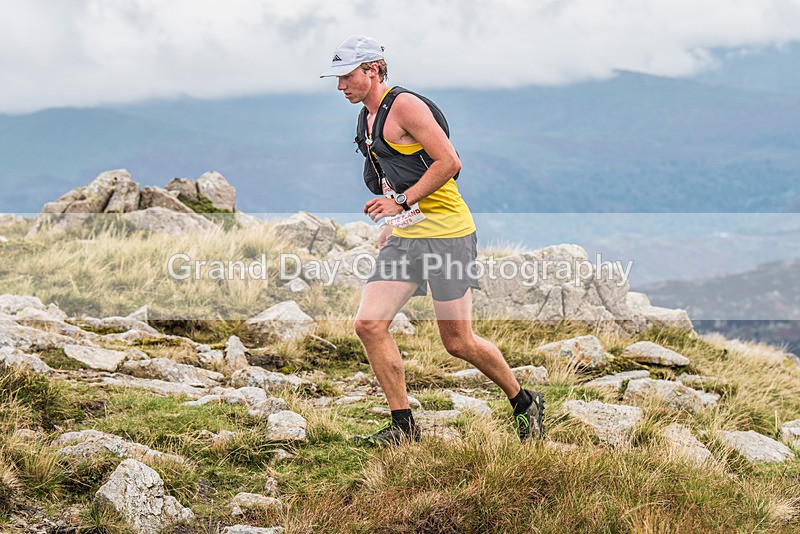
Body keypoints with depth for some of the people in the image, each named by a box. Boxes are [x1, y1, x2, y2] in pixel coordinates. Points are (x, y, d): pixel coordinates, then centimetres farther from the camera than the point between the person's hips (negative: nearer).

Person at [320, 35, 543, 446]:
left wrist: (402, 203, -18)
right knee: (369, 324, -6)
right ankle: (403, 426, 3)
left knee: (458, 342, -4)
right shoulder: (367, 119, 16)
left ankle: (525, 403, 19)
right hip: (405, 236, 9)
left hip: (446, 231, -8)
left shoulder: (405, 105, -11)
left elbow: (449, 163, -18)